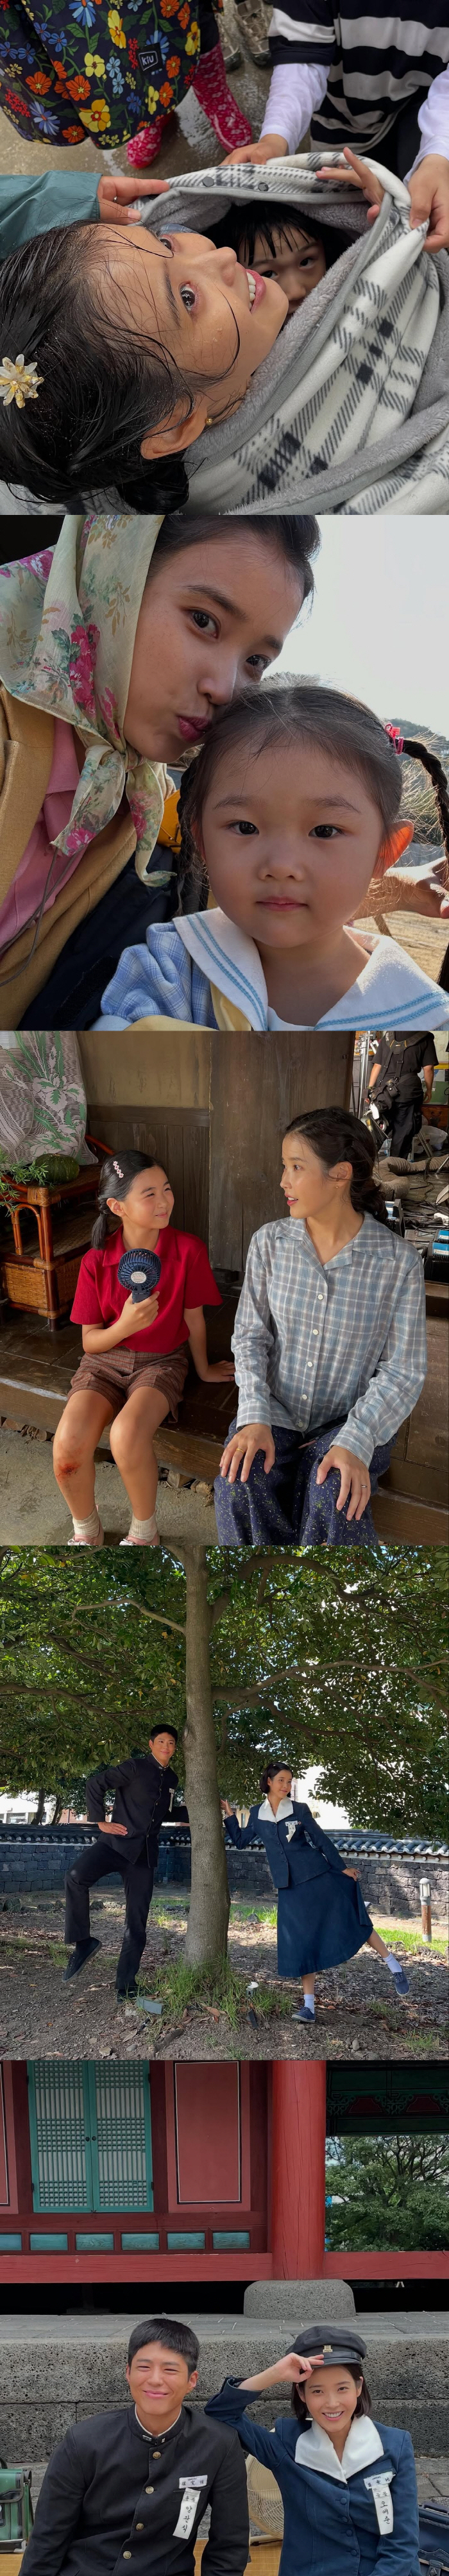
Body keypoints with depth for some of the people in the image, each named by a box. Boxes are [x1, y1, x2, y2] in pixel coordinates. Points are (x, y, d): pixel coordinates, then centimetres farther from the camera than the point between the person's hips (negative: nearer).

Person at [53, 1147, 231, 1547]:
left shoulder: (188, 1250, -11)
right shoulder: (96, 1262, -7)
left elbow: (193, 1318, 4)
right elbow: (90, 1341, -2)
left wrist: (204, 1369, 17)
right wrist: (126, 1325, -22)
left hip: (161, 1362, -2)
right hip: (105, 1360, 2)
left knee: (127, 1435, -34)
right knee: (68, 1444, -28)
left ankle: (145, 1530, -7)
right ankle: (87, 1531, 1)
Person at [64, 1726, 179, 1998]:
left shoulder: (171, 1779, 16)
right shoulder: (136, 1768, -3)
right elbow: (96, 1784, -8)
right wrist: (101, 1821, -10)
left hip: (145, 1853, 5)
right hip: (117, 1842, -5)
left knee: (138, 1922, 2)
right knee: (77, 1876, -34)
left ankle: (126, 1986, 9)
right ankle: (82, 1943, -23)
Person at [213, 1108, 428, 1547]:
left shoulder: (398, 1262, -10)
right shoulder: (270, 1243, -1)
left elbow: (403, 1372, -9)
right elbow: (250, 1335, 2)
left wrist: (355, 1443, -24)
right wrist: (255, 1416, -16)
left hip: (351, 1423, -2)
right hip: (276, 1412, 2)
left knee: (335, 1498, -34)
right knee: (239, 1484, -31)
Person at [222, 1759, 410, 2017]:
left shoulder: (299, 1810, -3)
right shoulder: (257, 1815, 6)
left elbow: (322, 1841, 1)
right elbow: (241, 1842, 19)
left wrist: (341, 1869, 1)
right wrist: (229, 1816, 10)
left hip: (318, 1878, -2)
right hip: (290, 1889, 2)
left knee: (351, 1922, 0)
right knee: (301, 1943, 0)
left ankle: (395, 1967, 15)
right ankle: (309, 2006, 2)